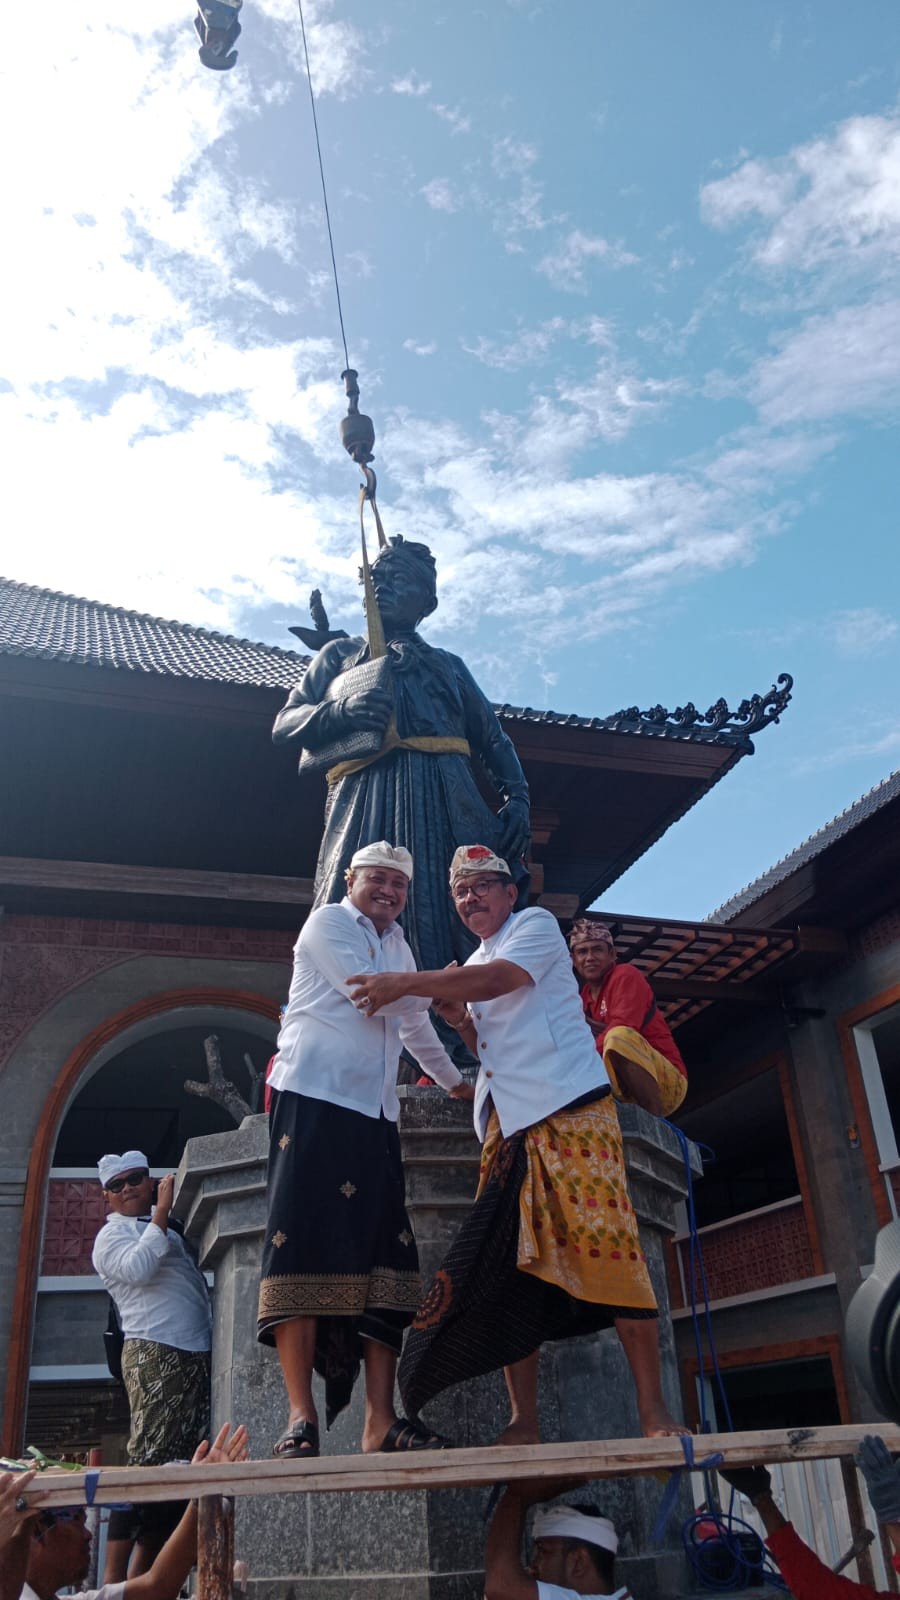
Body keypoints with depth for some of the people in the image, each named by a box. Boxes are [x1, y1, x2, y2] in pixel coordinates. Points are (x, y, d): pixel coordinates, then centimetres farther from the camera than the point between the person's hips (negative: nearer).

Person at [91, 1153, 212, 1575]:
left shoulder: (166, 1229, 24)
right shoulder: (114, 1233, 1)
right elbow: (137, 1268, -19)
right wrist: (162, 1210, -16)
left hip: (196, 1354, 8)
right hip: (154, 1354, -8)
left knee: (180, 1463, 6)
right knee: (148, 1461, -12)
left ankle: (142, 1575, 11)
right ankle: (113, 1579, -9)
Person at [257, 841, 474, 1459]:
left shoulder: (397, 945, 23)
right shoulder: (328, 922, 1)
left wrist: (456, 1081, 39)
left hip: (375, 1112, 7)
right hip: (315, 1099, -7)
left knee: (382, 1258, -1)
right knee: (304, 1247, -11)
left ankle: (381, 1421, -1)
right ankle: (302, 1419, -8)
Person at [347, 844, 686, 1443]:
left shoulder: (536, 924, 2)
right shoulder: (470, 970, 23)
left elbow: (500, 979, -17)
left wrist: (406, 982, -20)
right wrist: (461, 1022, 6)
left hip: (571, 1106, -7)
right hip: (507, 1122, 7)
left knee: (608, 1246, -12)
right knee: (509, 1262, -1)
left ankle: (654, 1410, -5)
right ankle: (524, 1422, 4)